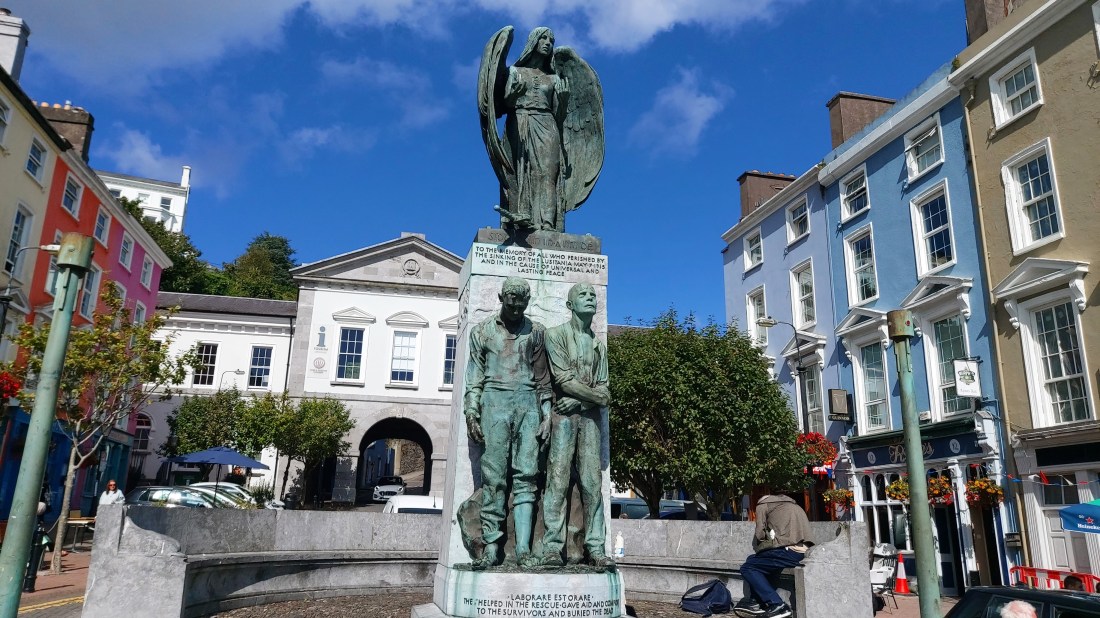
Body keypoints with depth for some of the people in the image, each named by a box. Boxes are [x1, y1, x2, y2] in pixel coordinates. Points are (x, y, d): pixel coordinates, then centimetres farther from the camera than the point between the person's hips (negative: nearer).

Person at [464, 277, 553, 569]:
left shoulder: (535, 331, 14)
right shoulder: (482, 331, 13)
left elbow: (543, 376, 12)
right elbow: (474, 375, 9)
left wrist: (546, 413, 4)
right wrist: (471, 414, -1)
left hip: (528, 403, 1)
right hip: (495, 402, -1)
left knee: (525, 476, -4)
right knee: (494, 477, -5)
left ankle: (523, 549, -5)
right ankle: (492, 547, -2)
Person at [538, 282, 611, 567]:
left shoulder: (599, 346, 19)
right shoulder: (556, 335, 5)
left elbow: (603, 390, 9)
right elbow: (565, 380, -6)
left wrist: (579, 401, -9)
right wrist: (598, 395, -1)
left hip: (589, 416, 4)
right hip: (563, 415, -4)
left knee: (592, 482, -2)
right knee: (558, 479, -10)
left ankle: (596, 548, -2)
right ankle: (552, 548, -10)